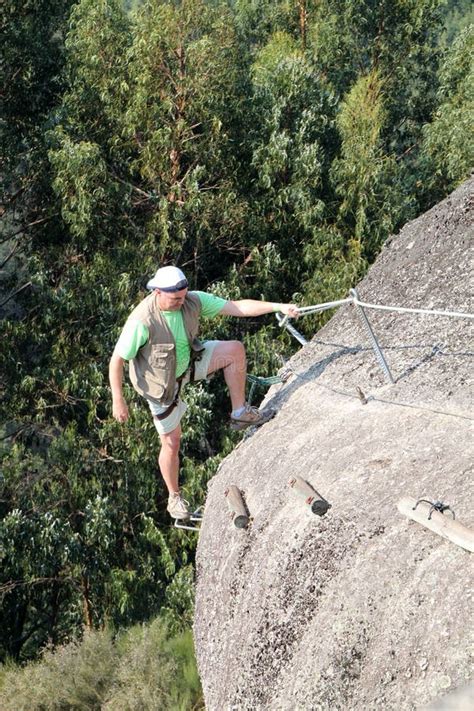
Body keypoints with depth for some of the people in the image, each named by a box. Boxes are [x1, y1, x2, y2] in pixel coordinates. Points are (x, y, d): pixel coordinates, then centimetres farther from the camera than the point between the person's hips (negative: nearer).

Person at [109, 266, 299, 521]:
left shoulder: (193, 301, -20)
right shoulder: (141, 322, -34)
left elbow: (237, 307, -22)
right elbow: (116, 360, -25)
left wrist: (278, 306, -31)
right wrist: (117, 400, -23)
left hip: (189, 363, 5)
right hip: (162, 384, -5)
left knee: (234, 349, -16)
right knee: (171, 442, 5)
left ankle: (240, 413, -2)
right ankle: (174, 498, 30)